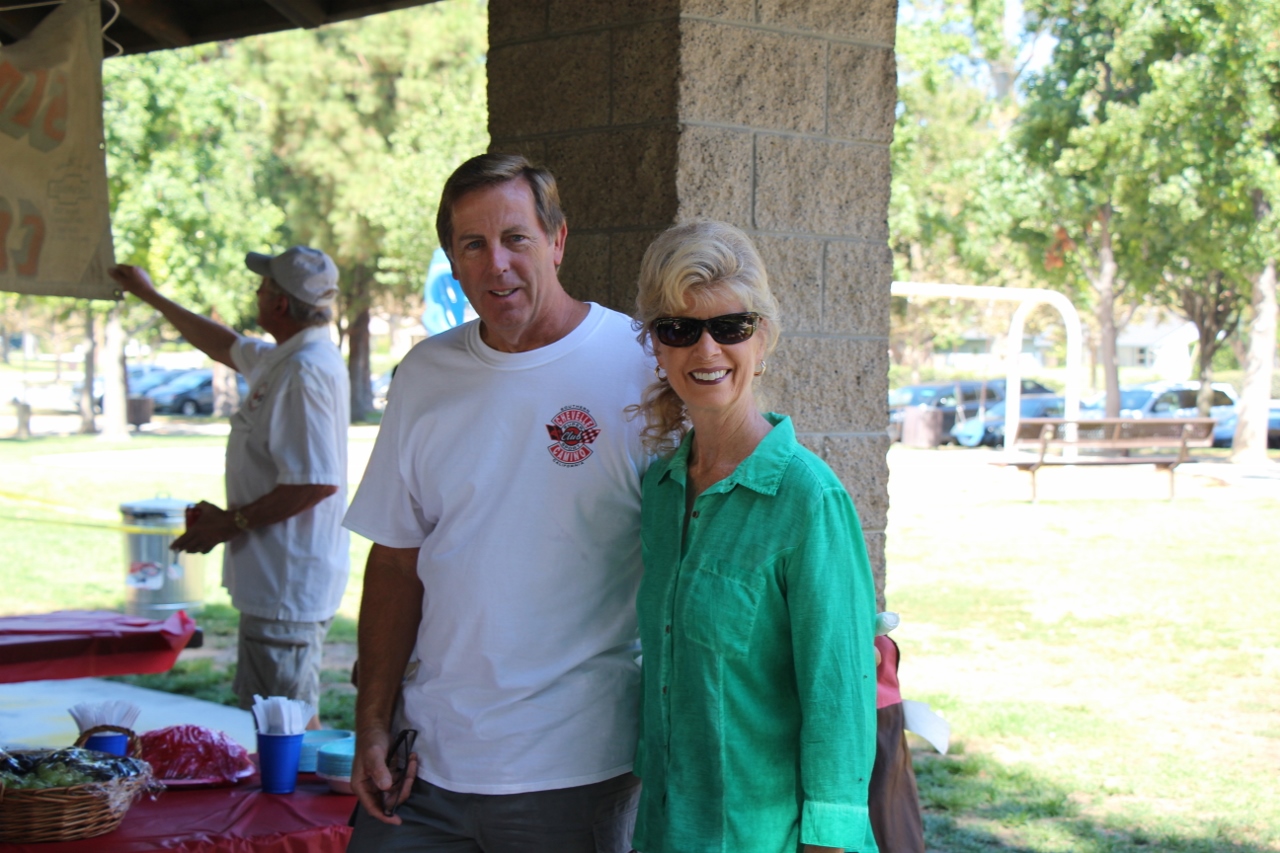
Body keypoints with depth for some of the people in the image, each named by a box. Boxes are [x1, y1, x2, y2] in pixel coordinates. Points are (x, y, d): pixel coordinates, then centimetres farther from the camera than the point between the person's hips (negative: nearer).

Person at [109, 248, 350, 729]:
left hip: (288, 587, -11)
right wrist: (149, 295, 43)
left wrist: (231, 523, -17)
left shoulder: (305, 372, -20)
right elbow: (226, 346, 35)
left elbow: (316, 482, -27)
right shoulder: (282, 360, 13)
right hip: (279, 581, 11)